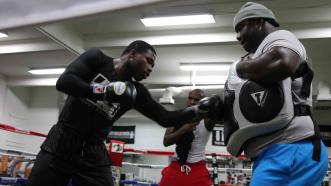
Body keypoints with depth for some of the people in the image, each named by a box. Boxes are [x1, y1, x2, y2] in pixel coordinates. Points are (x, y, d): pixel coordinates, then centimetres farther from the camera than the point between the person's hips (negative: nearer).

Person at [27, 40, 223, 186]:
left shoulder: (136, 92, 4)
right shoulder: (96, 58, -3)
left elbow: (165, 118, 3)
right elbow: (63, 82, -17)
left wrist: (200, 109, -8)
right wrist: (106, 90, -25)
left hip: (94, 156, 3)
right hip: (59, 146, -2)